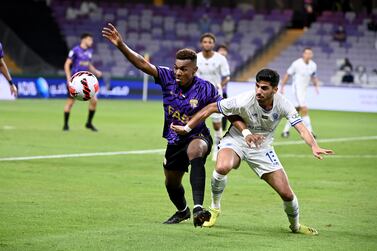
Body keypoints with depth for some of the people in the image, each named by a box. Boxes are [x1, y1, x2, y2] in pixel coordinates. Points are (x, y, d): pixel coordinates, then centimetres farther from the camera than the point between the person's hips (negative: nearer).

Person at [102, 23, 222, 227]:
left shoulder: (205, 89, -20)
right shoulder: (168, 78, -13)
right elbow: (142, 64, -21)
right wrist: (121, 46, -34)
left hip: (197, 137, -5)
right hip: (174, 141, 5)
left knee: (195, 152, -42)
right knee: (171, 184, 20)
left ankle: (198, 208, -52)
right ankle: (183, 211, 56)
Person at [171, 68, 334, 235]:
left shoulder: (282, 104, -20)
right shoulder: (244, 101, -27)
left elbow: (301, 128, -27)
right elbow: (210, 108, -17)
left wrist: (314, 147, -47)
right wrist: (187, 128, -14)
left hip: (262, 148, 2)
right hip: (236, 140, -2)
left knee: (286, 193, -4)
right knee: (222, 168, -37)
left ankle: (295, 226, 29)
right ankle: (214, 209, -10)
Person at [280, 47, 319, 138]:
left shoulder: (313, 65, 3)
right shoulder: (296, 64, -13)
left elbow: (313, 77, 18)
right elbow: (287, 75, -4)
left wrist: (316, 86, 2)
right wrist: (282, 87, -4)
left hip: (304, 90, 7)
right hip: (297, 89, -7)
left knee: (296, 111, 10)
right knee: (304, 109, -17)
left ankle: (286, 130, 20)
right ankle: (309, 131, -18)